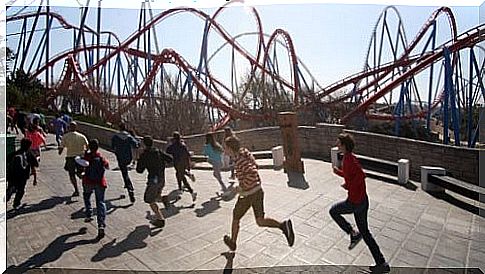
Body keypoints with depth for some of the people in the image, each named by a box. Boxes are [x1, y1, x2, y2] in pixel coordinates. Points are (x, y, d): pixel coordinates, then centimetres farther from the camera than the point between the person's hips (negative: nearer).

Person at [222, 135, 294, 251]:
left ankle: (232, 242, 36)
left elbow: (253, 173, -33)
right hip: (258, 191, 8)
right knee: (260, 221, 10)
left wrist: (241, 187, -21)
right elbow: (255, 167, 21)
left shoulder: (240, 159, -21)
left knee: (236, 218, 17)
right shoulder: (245, 153, 6)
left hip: (248, 195, -8)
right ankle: (283, 225, -10)